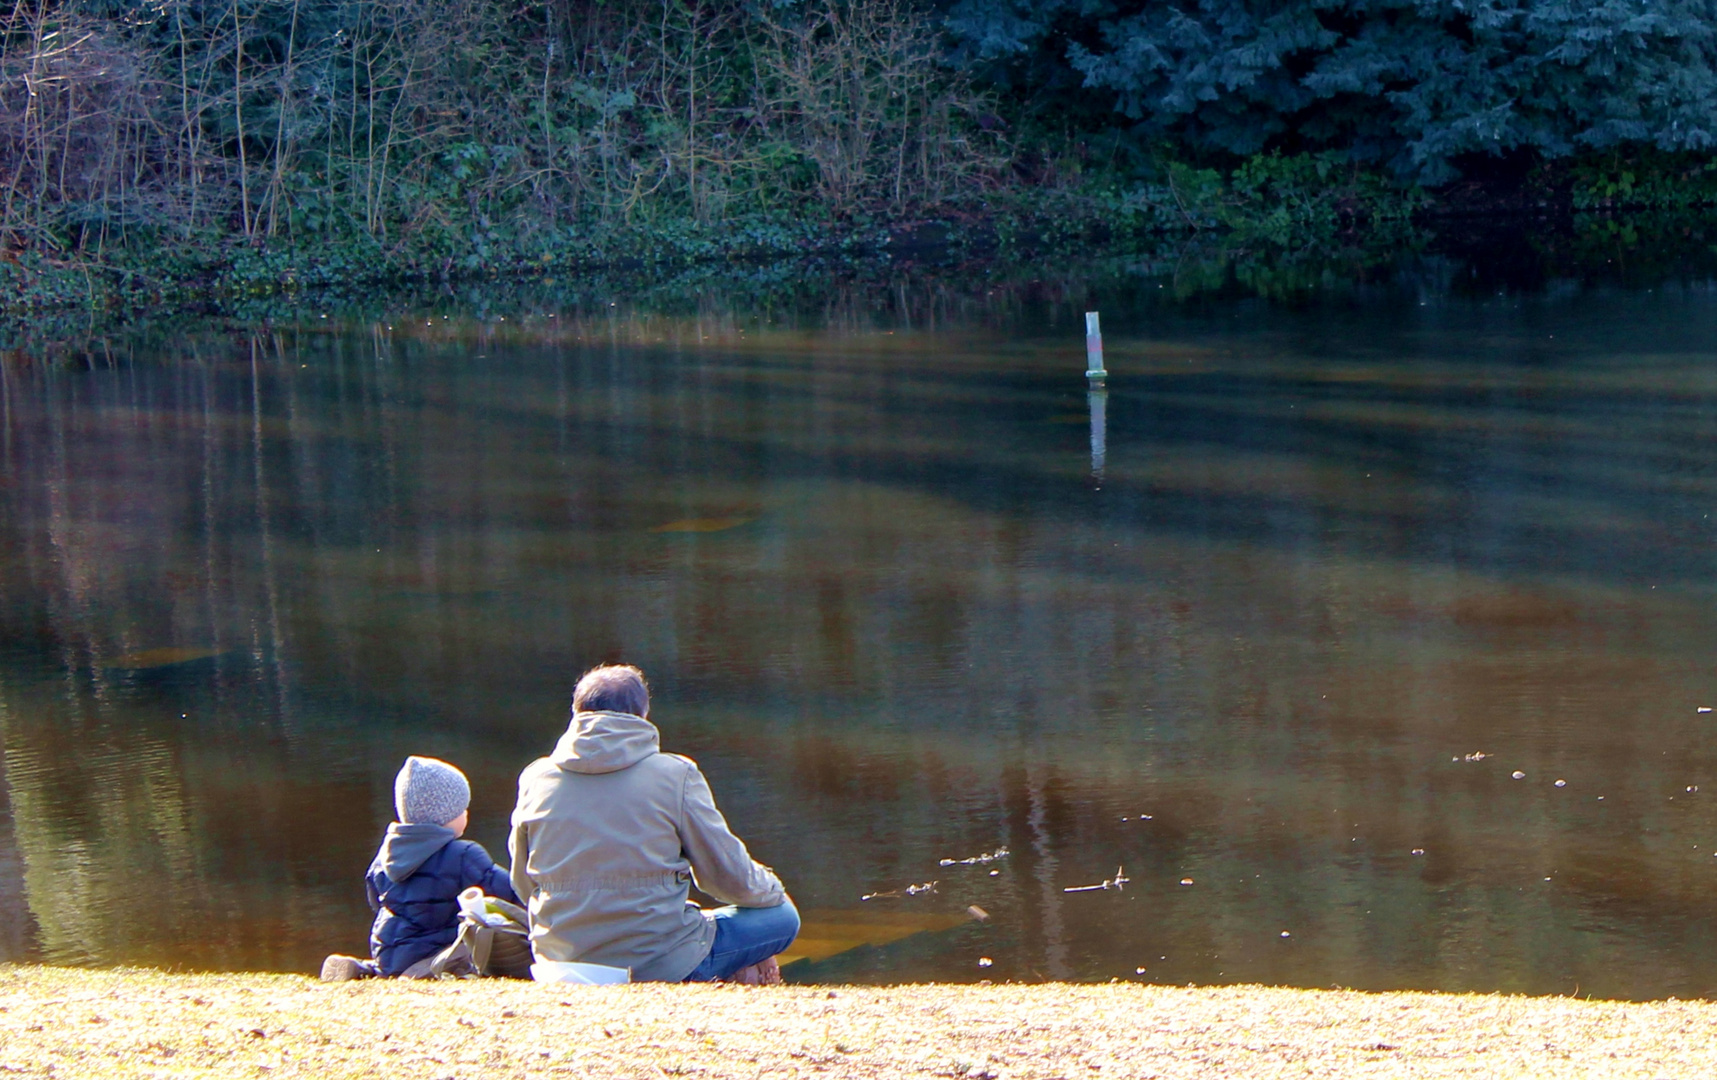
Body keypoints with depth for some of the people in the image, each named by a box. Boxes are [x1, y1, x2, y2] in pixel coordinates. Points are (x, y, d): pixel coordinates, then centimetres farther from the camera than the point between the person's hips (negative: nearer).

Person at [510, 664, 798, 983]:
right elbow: (729, 876, 0)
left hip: (559, 964, 4)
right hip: (660, 965, -4)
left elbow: (523, 887, 14)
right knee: (782, 916, 17)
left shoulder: (535, 778, 3)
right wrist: (772, 890, 23)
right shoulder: (675, 774, -7)